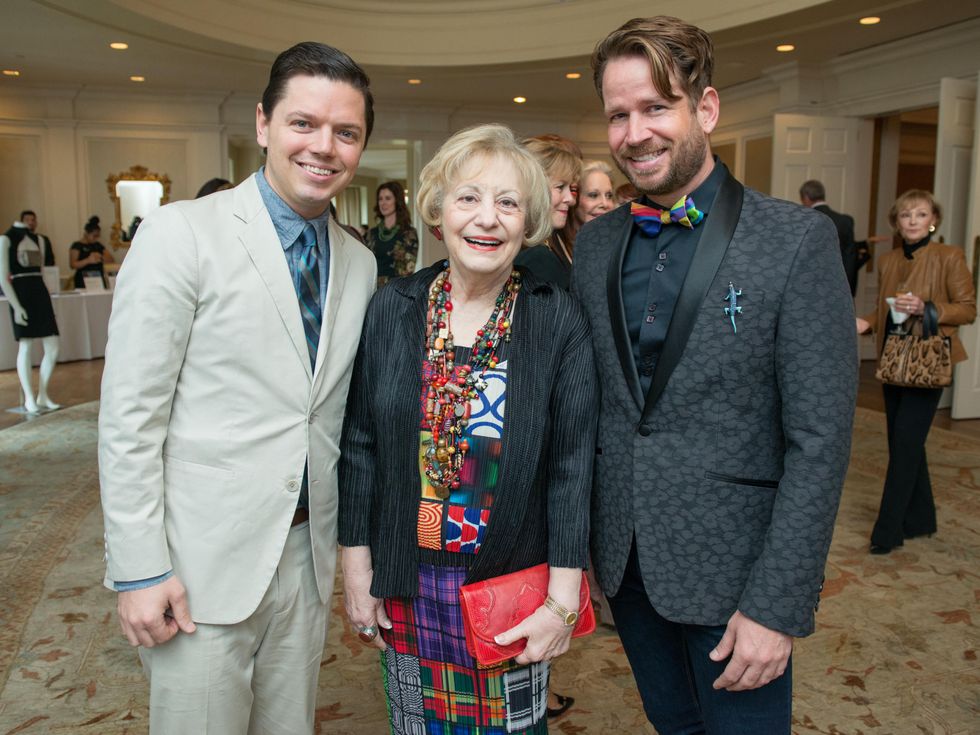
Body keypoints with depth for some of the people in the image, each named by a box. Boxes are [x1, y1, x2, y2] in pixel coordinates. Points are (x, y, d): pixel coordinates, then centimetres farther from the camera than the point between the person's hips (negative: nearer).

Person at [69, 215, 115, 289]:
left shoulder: (98, 245, 17)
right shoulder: (77, 246, 2)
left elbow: (112, 260, 11)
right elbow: (72, 264, -8)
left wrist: (101, 257, -9)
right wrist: (88, 260, -22)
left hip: (99, 280, 5)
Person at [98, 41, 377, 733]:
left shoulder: (360, 264, 7)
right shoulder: (182, 232, -10)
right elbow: (130, 415, -12)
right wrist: (139, 570, -12)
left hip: (307, 552, 5)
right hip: (203, 562, -5)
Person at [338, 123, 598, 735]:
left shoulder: (559, 321, -10)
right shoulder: (392, 309, -4)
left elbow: (572, 466, -8)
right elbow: (360, 446, 1)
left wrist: (562, 601, -9)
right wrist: (357, 570, 2)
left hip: (513, 583, -1)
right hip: (407, 584, 2)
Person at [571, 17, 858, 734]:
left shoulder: (798, 240, -13)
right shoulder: (595, 243, 3)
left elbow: (819, 440, -15)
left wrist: (776, 605, -17)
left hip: (733, 567, -4)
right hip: (624, 559, 5)